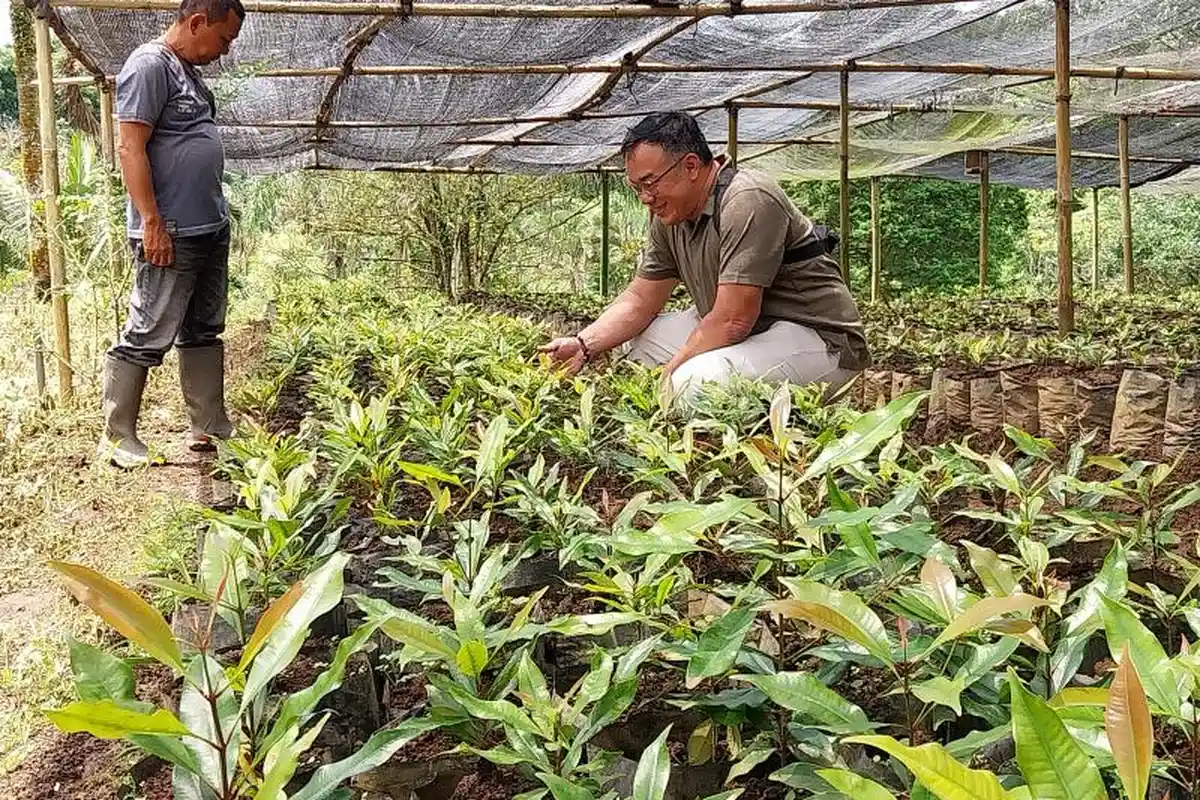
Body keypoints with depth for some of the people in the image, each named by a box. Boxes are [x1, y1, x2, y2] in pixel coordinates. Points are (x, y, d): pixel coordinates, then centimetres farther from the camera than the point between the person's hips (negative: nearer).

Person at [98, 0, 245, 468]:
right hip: (170, 234, -10)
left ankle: (209, 428, 21)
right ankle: (117, 437, 6)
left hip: (211, 230, 10)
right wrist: (152, 223, -20)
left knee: (204, 333, 13)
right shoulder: (149, 65, -10)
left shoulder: (189, 74, 18)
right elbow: (131, 148, -16)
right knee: (147, 337, -4)